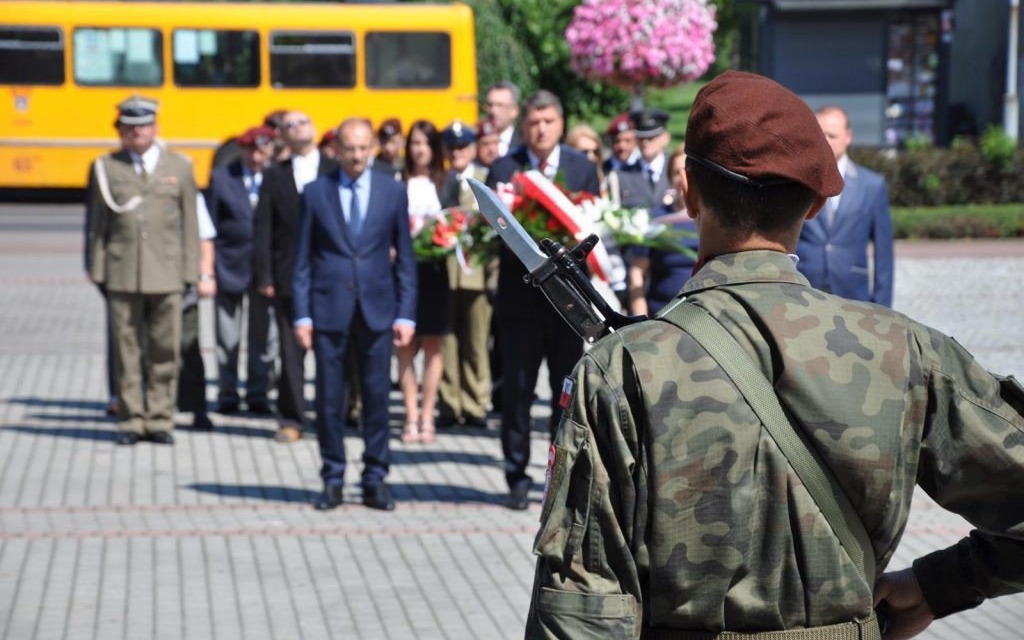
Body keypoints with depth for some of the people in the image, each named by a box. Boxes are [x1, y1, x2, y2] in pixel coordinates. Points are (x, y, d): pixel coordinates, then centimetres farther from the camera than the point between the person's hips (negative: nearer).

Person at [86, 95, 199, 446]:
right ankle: (131, 420, 8)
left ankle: (159, 419, 9)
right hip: (122, 273, 0)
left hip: (166, 273, 0)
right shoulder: (105, 167, 8)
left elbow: (189, 222, 9)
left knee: (165, 350, 1)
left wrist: (190, 270, 3)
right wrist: (97, 268, 2)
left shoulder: (179, 166, 10)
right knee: (127, 348, 1)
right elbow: (97, 222, 8)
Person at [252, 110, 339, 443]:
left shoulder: (336, 171, 7)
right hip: (288, 278, 1)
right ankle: (290, 421, 9)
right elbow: (263, 229, 6)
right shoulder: (275, 176, 10)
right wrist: (263, 276, -3)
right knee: (291, 351, 3)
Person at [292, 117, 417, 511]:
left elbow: (405, 259, 7)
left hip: (377, 309, 0)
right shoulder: (316, 193, 4)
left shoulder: (392, 192, 6)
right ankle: (333, 479, 12)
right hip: (329, 308, 0)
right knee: (329, 398, 2)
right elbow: (303, 260, 4)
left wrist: (405, 314, 1)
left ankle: (375, 479, 11)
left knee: (377, 396, 2)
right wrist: (302, 315, -3)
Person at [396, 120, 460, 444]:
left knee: (432, 344, 3)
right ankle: (411, 417, 5)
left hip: (433, 269, 1)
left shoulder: (448, 181, 7)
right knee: (405, 345, 0)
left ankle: (427, 417, 9)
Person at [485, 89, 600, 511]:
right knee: (517, 389, 4)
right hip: (519, 293, -1)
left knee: (567, 388, 6)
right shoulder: (503, 169, 1)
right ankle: (517, 478, 12)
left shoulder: (583, 168, 6)